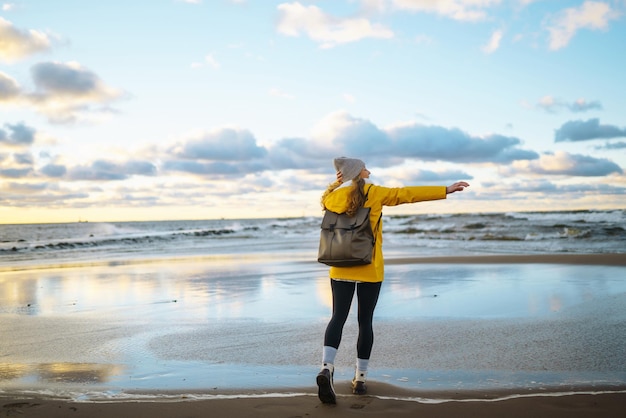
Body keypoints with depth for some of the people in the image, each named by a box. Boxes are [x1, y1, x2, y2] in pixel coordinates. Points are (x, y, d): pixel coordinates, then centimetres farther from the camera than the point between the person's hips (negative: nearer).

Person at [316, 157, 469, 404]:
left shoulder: (334, 197, 3)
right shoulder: (373, 193, -6)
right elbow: (408, 194, -4)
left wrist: (337, 183, 12)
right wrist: (446, 190, 1)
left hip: (341, 270, 2)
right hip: (369, 270, -2)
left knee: (338, 318, 0)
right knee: (365, 322, 7)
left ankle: (326, 367, -22)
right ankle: (360, 379, 14)